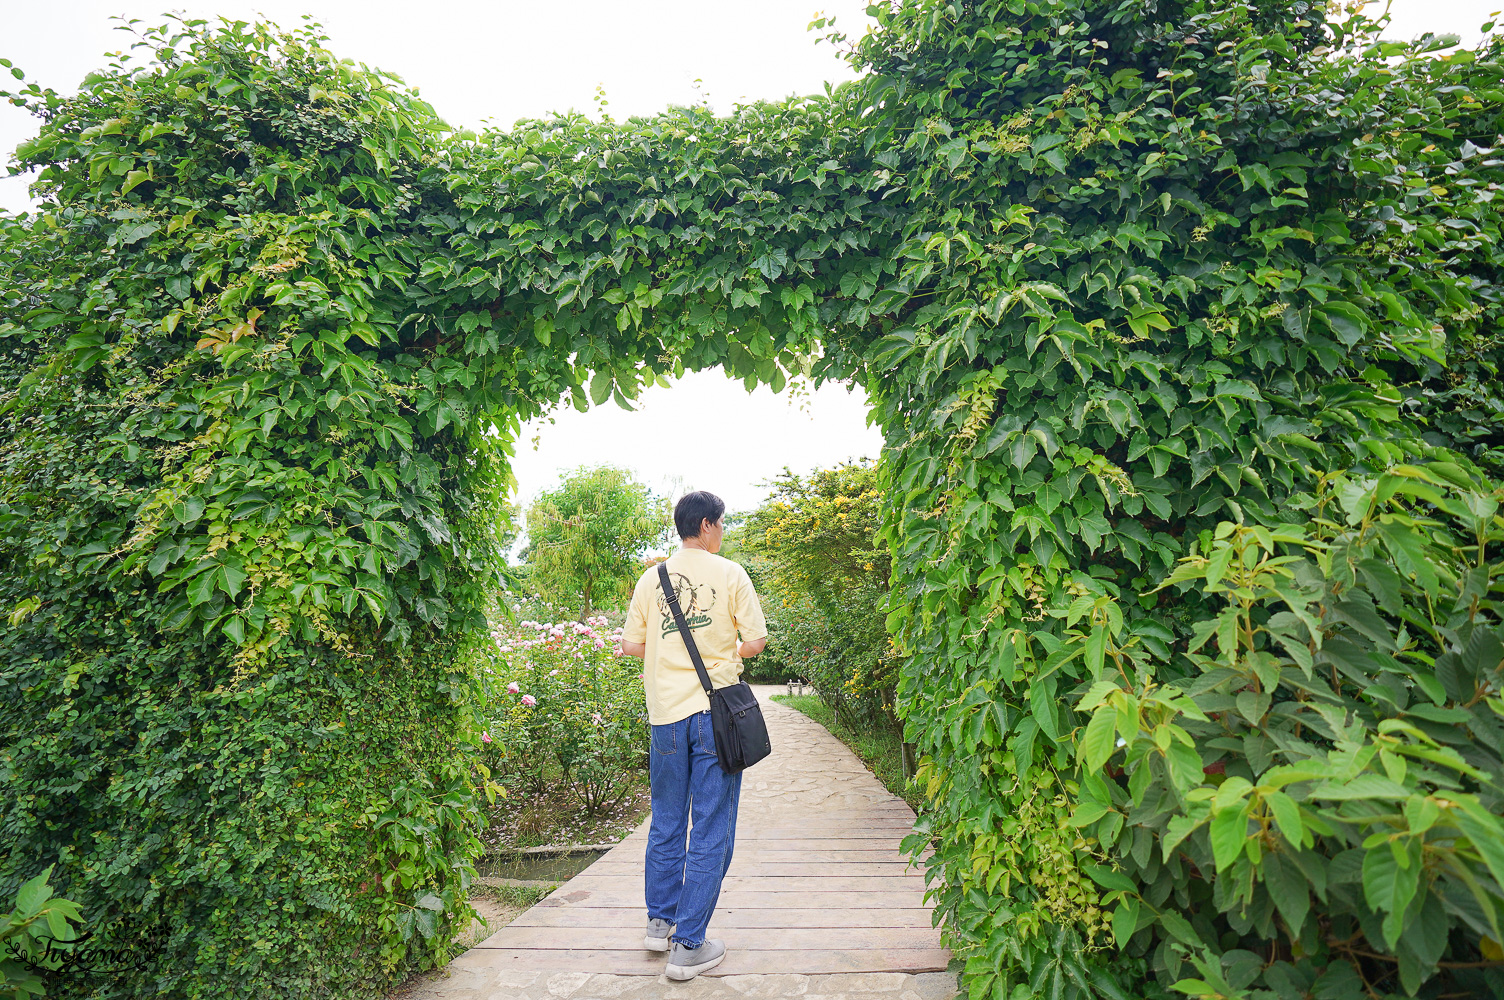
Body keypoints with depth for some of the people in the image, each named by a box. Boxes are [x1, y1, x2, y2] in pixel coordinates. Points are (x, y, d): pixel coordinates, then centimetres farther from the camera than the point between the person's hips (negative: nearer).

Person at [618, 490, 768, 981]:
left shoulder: (651, 578, 4)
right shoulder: (730, 574, -5)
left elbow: (631, 645, 7)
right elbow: (756, 641, -5)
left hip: (666, 712, 4)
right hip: (716, 710, -4)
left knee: (666, 824, 19)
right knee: (711, 831, 7)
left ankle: (660, 923, 33)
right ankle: (689, 945, 13)